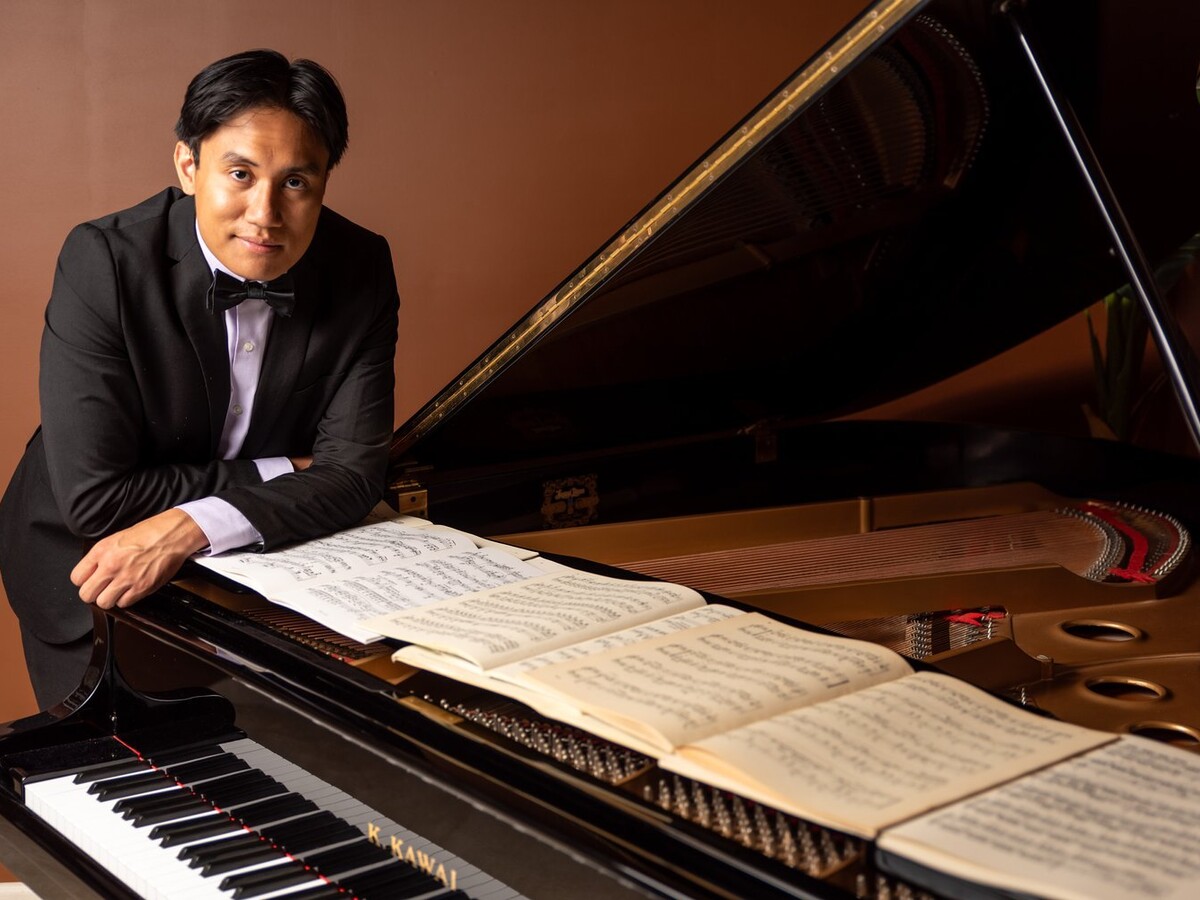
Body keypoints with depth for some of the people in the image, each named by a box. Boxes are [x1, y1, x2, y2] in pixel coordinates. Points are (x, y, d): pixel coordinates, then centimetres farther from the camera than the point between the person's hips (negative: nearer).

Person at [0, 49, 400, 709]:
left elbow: (352, 472, -17)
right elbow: (94, 498, -25)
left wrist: (189, 528, -30)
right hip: (92, 566, -2)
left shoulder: (362, 270, -13)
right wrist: (272, 474, -19)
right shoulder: (103, 261, -22)